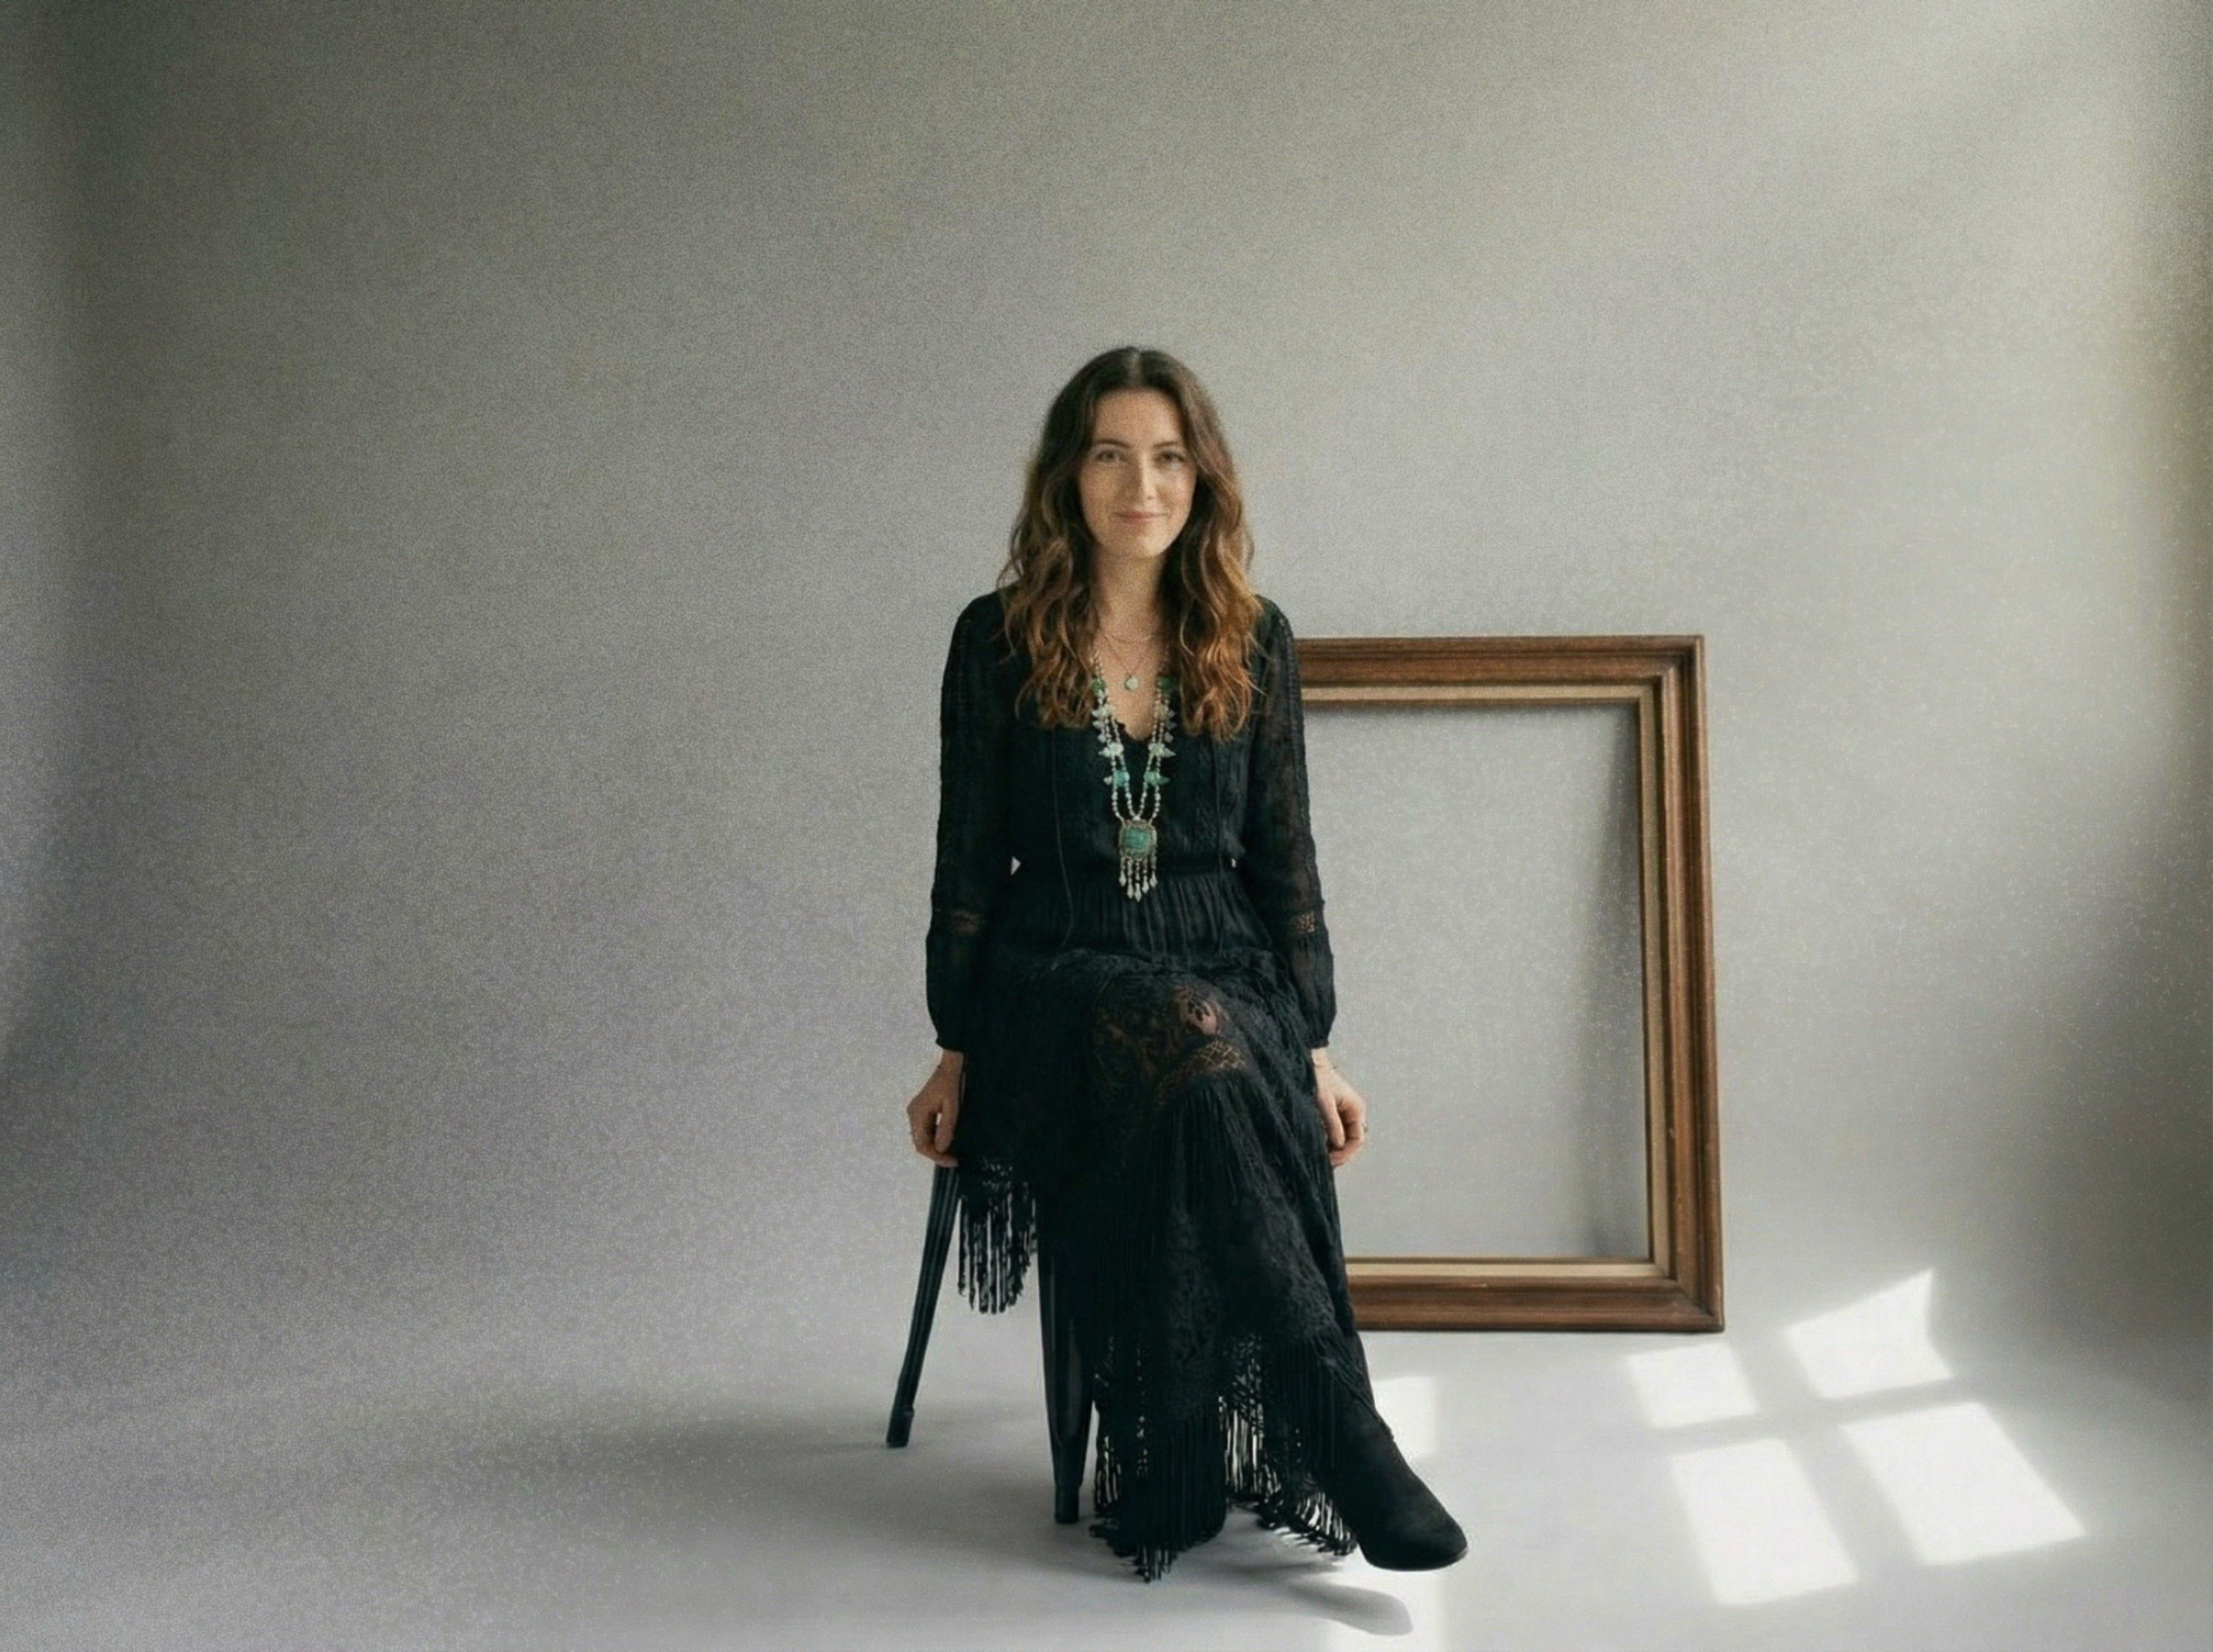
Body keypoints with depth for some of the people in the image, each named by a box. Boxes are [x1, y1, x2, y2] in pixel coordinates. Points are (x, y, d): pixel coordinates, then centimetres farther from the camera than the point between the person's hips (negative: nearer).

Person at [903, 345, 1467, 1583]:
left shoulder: (1255, 641, 9)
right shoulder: (998, 639, 5)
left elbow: (1286, 858, 9)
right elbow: (969, 860, 6)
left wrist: (1315, 1050, 1)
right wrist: (956, 1053, 3)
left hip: (1227, 976, 2)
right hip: (1060, 983, -2)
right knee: (1192, 1047, -36)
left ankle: (1181, 1484, -25)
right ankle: (1345, 1433, -35)